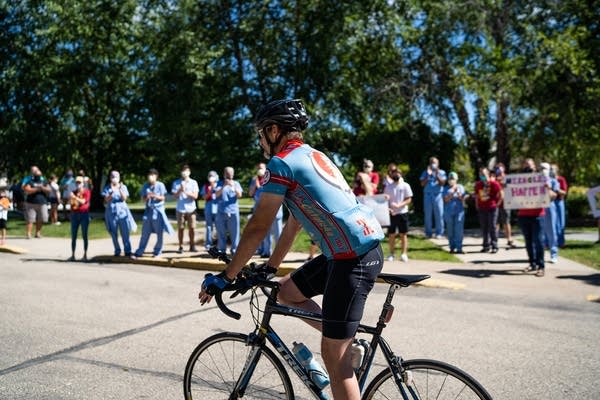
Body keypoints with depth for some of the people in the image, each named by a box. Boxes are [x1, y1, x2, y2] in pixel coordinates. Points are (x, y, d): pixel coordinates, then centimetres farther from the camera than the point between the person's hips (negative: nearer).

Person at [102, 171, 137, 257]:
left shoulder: (123, 187, 7)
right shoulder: (107, 188, 5)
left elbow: (124, 198, -6)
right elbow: (106, 200, -7)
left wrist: (120, 190, -21)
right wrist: (112, 192, -23)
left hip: (122, 211, 0)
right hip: (111, 212, 0)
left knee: (125, 233, -4)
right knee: (114, 234, 3)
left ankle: (127, 251, 0)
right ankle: (117, 251, 14)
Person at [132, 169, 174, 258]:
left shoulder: (160, 185, -3)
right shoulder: (145, 186, 5)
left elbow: (163, 197, -5)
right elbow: (143, 199, 6)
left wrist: (154, 196, -21)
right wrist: (147, 197, -17)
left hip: (158, 210, -3)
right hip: (148, 210, 3)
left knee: (159, 232, 2)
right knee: (145, 233, 5)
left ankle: (157, 251, 14)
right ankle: (139, 252, 9)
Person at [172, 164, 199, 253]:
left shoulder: (193, 182, 4)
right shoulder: (176, 183, 5)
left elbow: (195, 196, -4)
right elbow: (175, 196, -1)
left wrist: (186, 192, -16)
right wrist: (180, 190, -18)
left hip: (191, 209, 0)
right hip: (180, 209, 0)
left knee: (192, 228, 1)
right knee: (180, 228, 1)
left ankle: (192, 246, 12)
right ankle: (181, 247, 9)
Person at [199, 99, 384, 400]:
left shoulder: (282, 162, -7)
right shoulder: (311, 156, 22)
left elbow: (258, 226, -10)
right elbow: (294, 223, 25)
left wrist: (225, 276, -1)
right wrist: (269, 267, 29)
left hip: (354, 255, -10)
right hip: (364, 246, 10)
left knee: (333, 354, -2)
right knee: (287, 291, 19)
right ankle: (349, 340, 20)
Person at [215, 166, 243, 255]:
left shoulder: (236, 183, 10)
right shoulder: (220, 184, 8)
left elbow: (239, 195, -3)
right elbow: (217, 194, -6)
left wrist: (233, 187, -20)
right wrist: (224, 186, -21)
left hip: (233, 212, 0)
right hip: (221, 212, 0)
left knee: (234, 232, -2)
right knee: (221, 232, 2)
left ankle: (234, 249, 3)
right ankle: (221, 250, 9)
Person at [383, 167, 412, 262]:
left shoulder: (405, 186, 0)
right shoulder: (388, 186, 7)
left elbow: (409, 200, -4)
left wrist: (399, 205, -19)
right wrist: (387, 208, -13)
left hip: (402, 213, -2)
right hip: (391, 213, 2)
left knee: (403, 234, 2)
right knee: (391, 234, 5)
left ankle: (404, 254, 6)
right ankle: (391, 253, 13)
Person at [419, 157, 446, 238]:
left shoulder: (441, 172, 8)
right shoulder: (425, 172, 10)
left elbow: (442, 183, -5)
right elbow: (422, 184, -1)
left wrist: (436, 175, -13)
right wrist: (428, 175, -8)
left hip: (438, 195, -1)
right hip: (427, 195, 1)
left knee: (439, 214, -4)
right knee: (428, 215, 1)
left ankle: (439, 233, 2)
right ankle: (428, 233, 7)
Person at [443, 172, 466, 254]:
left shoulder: (460, 187, 6)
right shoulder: (446, 188, 3)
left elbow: (462, 198, 0)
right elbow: (446, 199, -8)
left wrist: (458, 193, -17)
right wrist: (452, 192, -17)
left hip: (459, 211, 0)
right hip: (449, 212, 0)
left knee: (459, 230, -5)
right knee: (450, 231, 5)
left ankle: (459, 248, -3)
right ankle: (452, 247, 14)